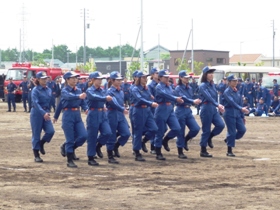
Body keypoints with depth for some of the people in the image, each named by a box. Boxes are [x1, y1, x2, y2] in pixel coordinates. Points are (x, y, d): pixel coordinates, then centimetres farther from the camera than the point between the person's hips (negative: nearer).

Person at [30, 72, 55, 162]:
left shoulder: (48, 90, 8)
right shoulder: (35, 90, -10)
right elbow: (36, 103, -22)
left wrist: (47, 112, 11)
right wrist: (43, 113, -33)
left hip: (46, 113, 5)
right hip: (37, 113, -5)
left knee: (51, 131, -12)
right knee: (36, 134, 0)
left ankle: (41, 144, 16)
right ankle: (36, 155, 8)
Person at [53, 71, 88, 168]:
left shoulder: (78, 90, 10)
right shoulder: (64, 91, -8)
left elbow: (83, 102, 9)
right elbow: (69, 96, -30)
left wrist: (86, 109, -13)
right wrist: (79, 96, -49)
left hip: (77, 116, 6)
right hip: (68, 115, -6)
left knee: (84, 135, -5)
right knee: (70, 139, -4)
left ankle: (68, 148, 20)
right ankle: (70, 161, 6)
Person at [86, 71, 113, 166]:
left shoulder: (102, 91, 10)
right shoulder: (89, 90, -10)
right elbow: (94, 97, -30)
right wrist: (105, 98, -45)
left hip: (103, 114, 6)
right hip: (93, 115, -6)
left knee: (107, 133, -10)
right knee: (92, 137, 0)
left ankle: (98, 146, 17)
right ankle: (90, 159, 9)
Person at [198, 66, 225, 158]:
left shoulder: (212, 85, 13)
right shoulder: (203, 86, -11)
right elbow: (208, 97, -25)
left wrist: (219, 106, 4)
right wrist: (218, 105, -36)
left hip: (214, 109, 7)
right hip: (206, 109, -7)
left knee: (221, 125, -9)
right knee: (206, 130, -2)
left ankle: (209, 137, 17)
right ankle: (203, 151, 8)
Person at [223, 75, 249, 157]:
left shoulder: (237, 92, 13)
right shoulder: (227, 92, -10)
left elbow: (240, 103, 16)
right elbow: (232, 102, -24)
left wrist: (242, 116, 15)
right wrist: (241, 108, -36)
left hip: (237, 114, 7)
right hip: (229, 114, -7)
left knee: (242, 130, -3)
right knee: (232, 132, -5)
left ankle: (229, 140, 21)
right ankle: (229, 151, 5)